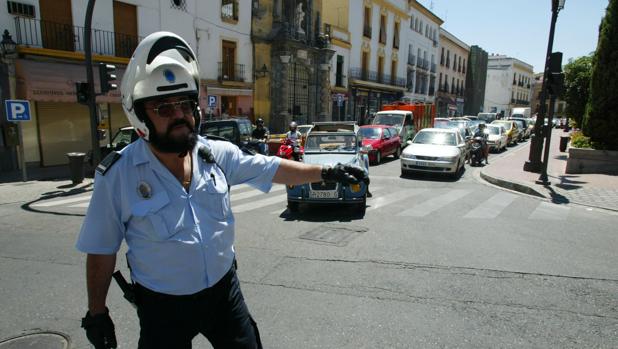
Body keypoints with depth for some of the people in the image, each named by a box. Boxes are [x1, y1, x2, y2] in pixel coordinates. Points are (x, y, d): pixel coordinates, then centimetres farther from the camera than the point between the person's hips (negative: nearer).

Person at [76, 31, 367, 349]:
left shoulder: (218, 154, -8)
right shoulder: (117, 175, -15)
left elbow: (272, 169, 0)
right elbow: (101, 251, -6)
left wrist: (326, 173, -1)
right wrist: (97, 312, 1)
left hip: (225, 290, 3)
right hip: (162, 307, -2)